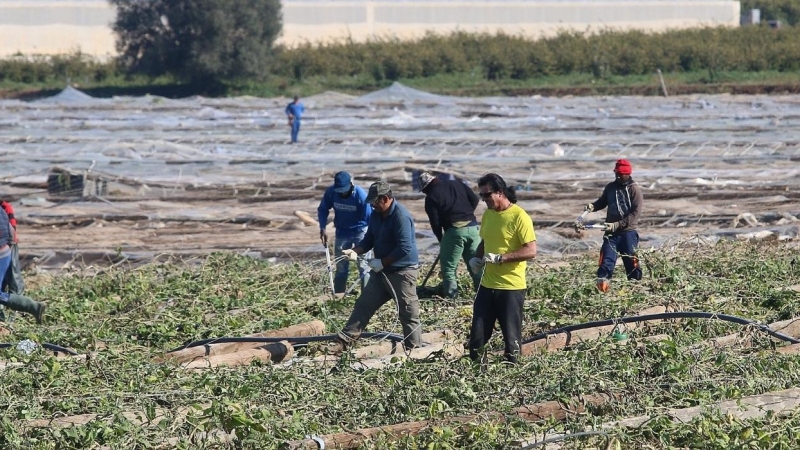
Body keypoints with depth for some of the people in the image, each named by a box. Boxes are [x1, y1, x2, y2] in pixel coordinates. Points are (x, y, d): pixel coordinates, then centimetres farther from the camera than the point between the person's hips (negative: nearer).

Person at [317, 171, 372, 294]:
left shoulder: (361, 195, -28)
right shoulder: (331, 192, -18)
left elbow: (370, 217, -24)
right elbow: (323, 209, -1)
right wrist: (323, 228, -11)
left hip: (360, 232, -4)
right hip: (342, 233, 4)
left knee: (364, 267, -10)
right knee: (341, 268, 12)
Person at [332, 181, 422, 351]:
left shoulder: (401, 216, -21)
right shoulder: (376, 214, 6)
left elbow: (404, 248, -26)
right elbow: (369, 240, 14)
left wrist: (382, 262, -20)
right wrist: (355, 251, -5)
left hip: (402, 272, -9)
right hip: (382, 271, 9)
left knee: (408, 312, -1)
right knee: (364, 305, 8)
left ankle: (414, 349, 7)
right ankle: (344, 341, 12)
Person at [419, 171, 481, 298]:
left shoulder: (431, 197, 0)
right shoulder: (457, 184, 14)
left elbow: (435, 222, 0)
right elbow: (475, 200, 10)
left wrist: (441, 239, 14)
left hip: (454, 230, -5)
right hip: (472, 226, 5)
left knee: (448, 264, 9)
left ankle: (450, 292, 9)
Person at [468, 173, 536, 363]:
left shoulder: (519, 217, -13)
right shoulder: (488, 215, 10)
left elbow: (531, 251, -18)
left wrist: (500, 258, -24)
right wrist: (477, 258, 4)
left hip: (511, 286, -7)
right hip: (487, 284, 7)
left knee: (511, 337, 0)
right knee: (477, 334, 6)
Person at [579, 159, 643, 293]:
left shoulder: (635, 190, -6)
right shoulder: (610, 187, 9)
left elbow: (635, 213, -13)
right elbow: (602, 202, 23)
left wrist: (617, 225, -22)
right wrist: (592, 206, -1)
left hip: (628, 232, -4)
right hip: (611, 232, 4)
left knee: (631, 262, 1)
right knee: (606, 262, -8)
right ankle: (601, 288, -13)